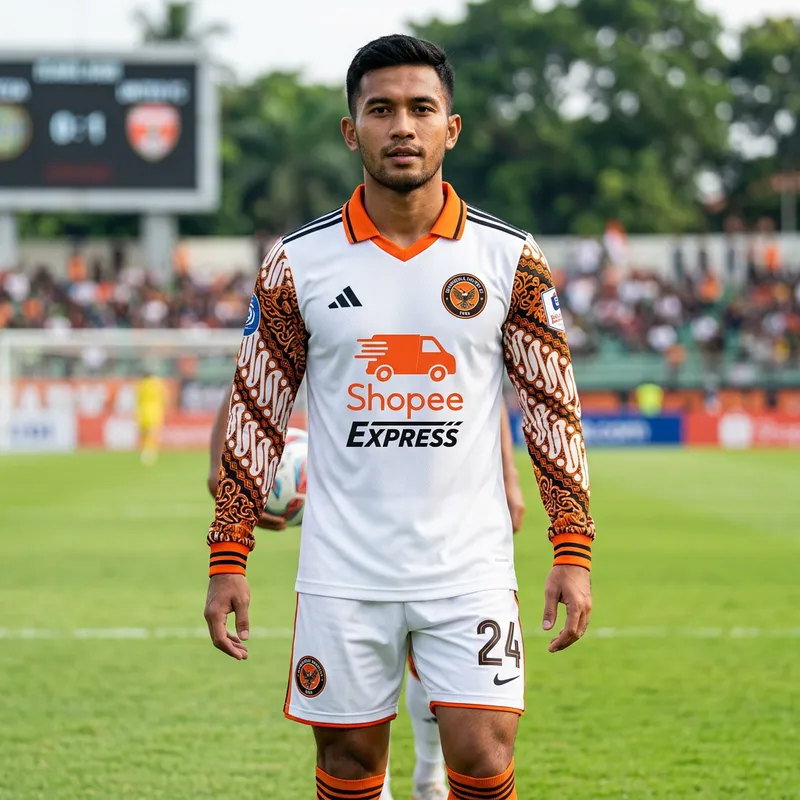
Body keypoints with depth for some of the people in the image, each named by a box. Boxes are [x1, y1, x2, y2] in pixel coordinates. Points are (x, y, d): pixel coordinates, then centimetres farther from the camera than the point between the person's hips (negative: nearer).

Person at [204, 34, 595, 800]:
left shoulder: (510, 259, 0)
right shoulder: (297, 263, 0)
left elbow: (553, 407, 5)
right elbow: (256, 412, 6)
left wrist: (572, 550, -1)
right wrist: (228, 558, 2)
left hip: (470, 569, 0)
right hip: (342, 573, 1)